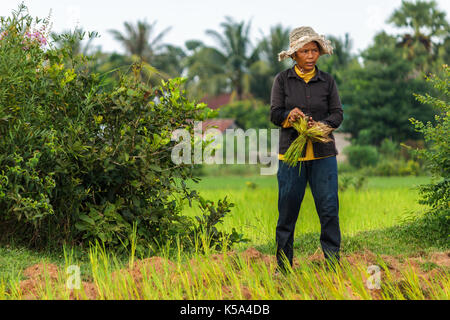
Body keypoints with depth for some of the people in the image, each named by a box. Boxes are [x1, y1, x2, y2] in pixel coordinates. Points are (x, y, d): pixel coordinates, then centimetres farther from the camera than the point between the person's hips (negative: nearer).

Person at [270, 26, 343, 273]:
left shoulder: (327, 81, 8)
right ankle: (283, 266, 13)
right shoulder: (282, 80, 5)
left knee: (329, 208, -4)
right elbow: (274, 113, 0)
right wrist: (289, 116, -22)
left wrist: (321, 125, -15)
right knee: (287, 210, 2)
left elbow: (338, 114, 5)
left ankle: (333, 263, 5)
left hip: (323, 153, 1)